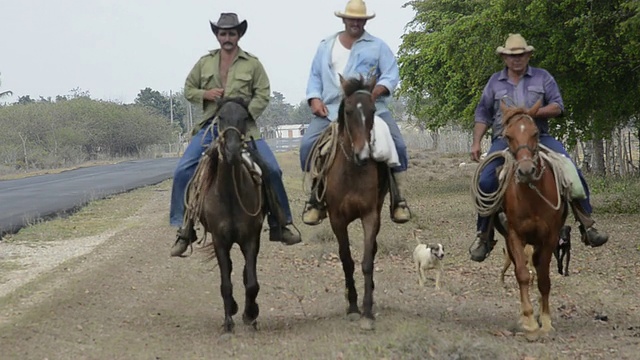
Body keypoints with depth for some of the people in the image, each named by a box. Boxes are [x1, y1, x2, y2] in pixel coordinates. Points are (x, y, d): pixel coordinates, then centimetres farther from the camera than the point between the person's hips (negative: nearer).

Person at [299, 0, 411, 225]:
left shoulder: (377, 46, 9)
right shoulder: (326, 46, 17)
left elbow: (391, 75, 0)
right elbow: (315, 76, 18)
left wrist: (376, 91, -20)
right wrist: (315, 99, -2)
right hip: (330, 110, 1)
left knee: (396, 145, -19)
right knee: (308, 144, -19)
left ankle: (398, 198, -4)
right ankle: (316, 196, -3)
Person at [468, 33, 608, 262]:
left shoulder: (542, 78, 10)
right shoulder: (495, 82, 14)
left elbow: (557, 107, 3)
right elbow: (483, 115, 17)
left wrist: (532, 112, -14)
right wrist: (476, 143, 5)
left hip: (539, 137, 0)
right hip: (504, 140, 0)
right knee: (486, 181, -21)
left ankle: (587, 227, -12)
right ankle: (483, 236, -9)